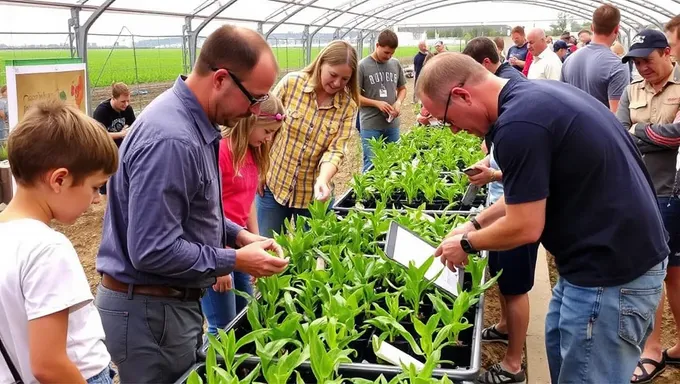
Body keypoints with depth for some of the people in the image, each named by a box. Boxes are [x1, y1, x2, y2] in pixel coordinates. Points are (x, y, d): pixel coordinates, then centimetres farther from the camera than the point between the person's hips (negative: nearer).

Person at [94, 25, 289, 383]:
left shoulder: (191, 121, 4)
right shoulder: (170, 140, -28)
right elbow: (152, 251, -29)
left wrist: (237, 235, 4)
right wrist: (235, 261, -19)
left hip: (171, 300, 9)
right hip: (149, 311, -9)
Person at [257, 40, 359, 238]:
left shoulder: (348, 106, -7)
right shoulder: (291, 82, -10)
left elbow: (336, 150, -14)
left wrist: (323, 180, -32)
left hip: (312, 193, 1)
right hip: (273, 183, -1)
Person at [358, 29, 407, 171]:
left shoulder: (396, 64, 5)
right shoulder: (363, 66, -8)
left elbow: (402, 88, 16)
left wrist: (398, 102, -5)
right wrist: (377, 103, -17)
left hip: (393, 124, 4)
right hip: (371, 125, -4)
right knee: (371, 164, 1)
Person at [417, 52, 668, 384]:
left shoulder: (518, 124, -25)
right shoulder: (534, 95, 6)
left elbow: (524, 228, -20)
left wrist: (467, 243, -3)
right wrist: (475, 223, 15)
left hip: (612, 271, -10)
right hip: (618, 254, 10)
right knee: (559, 345, 24)